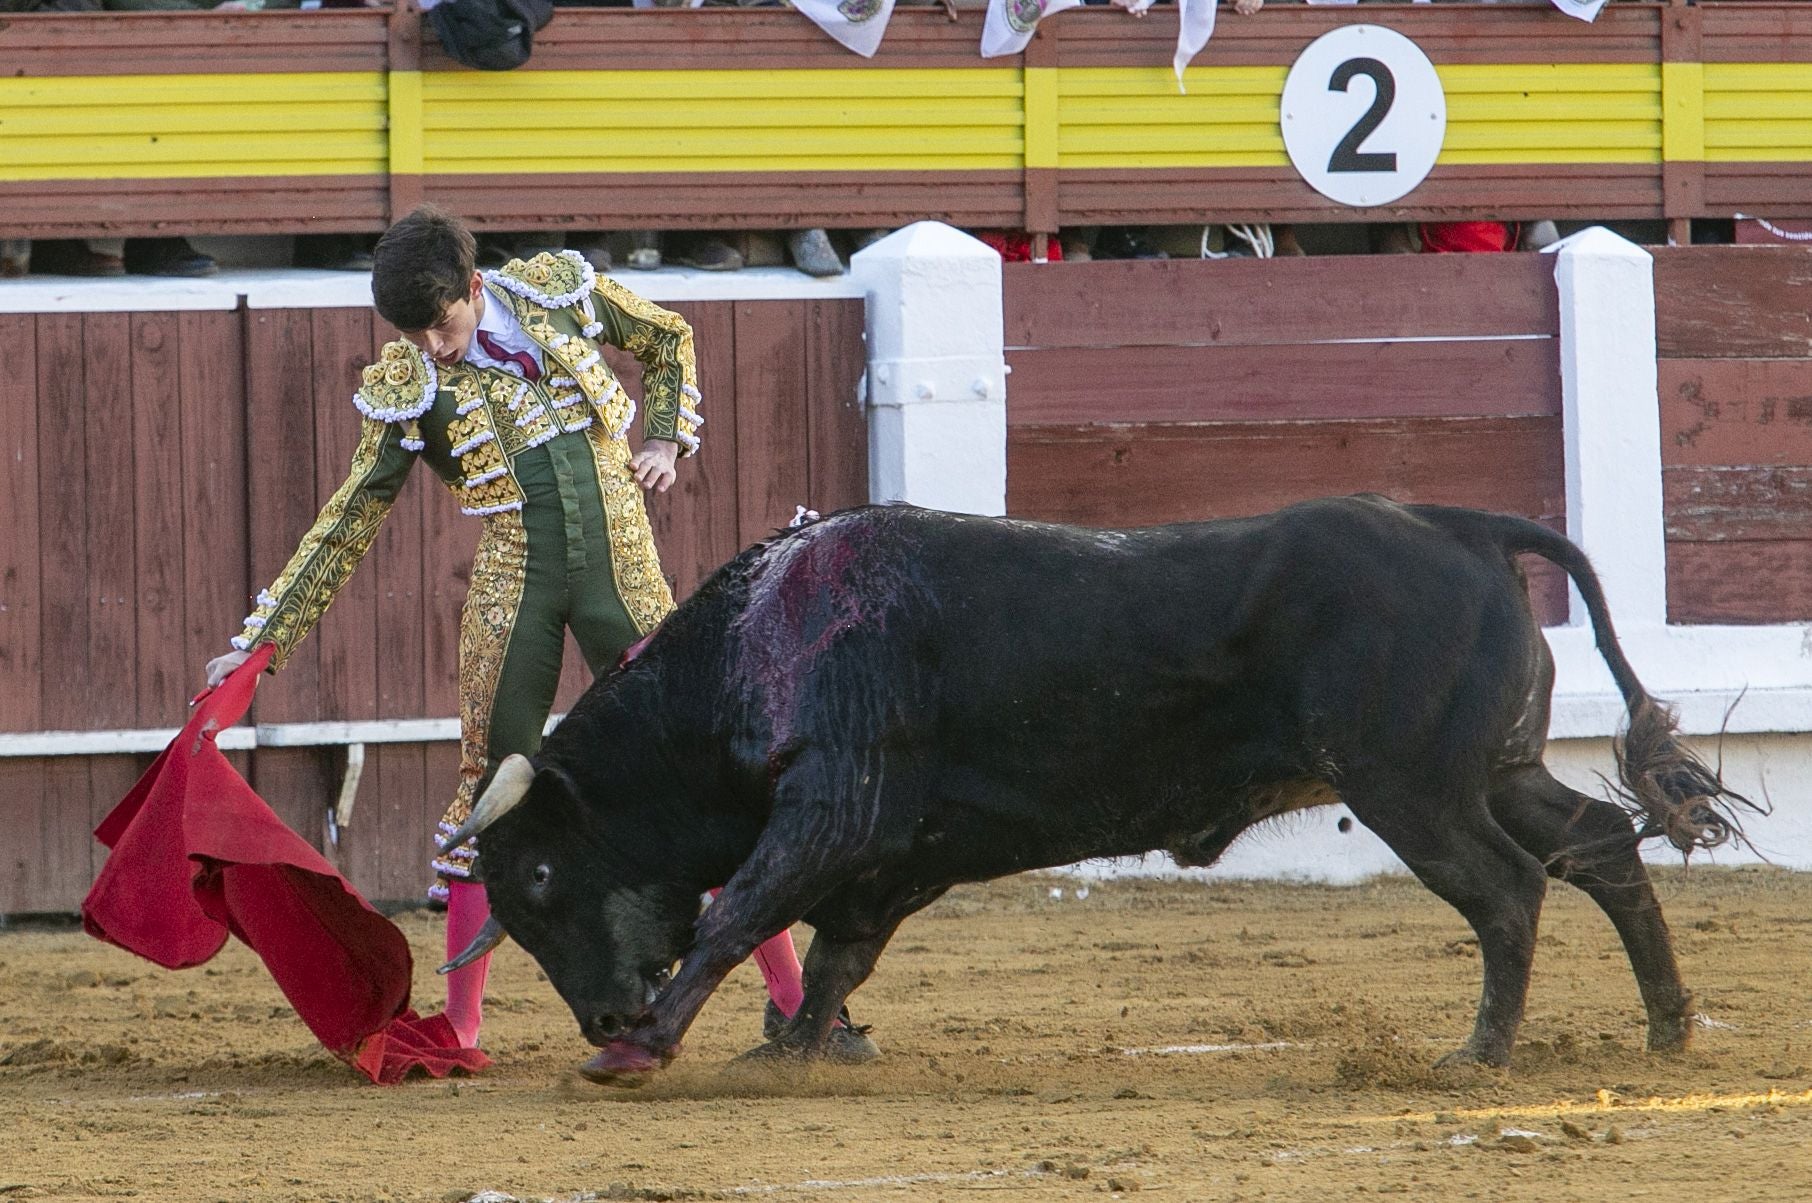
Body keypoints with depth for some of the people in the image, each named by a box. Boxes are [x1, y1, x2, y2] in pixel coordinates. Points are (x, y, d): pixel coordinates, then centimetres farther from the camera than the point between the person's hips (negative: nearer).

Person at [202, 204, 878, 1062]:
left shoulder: (559, 291, 0)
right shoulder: (406, 391, -2)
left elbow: (670, 341, 18)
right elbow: (346, 527, 3)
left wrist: (667, 440, 3)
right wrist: (260, 642, 0)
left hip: (622, 572, 0)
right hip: (512, 583, 0)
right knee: (489, 783, 1)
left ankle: (792, 1000, 3)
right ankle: (458, 1022, 11)